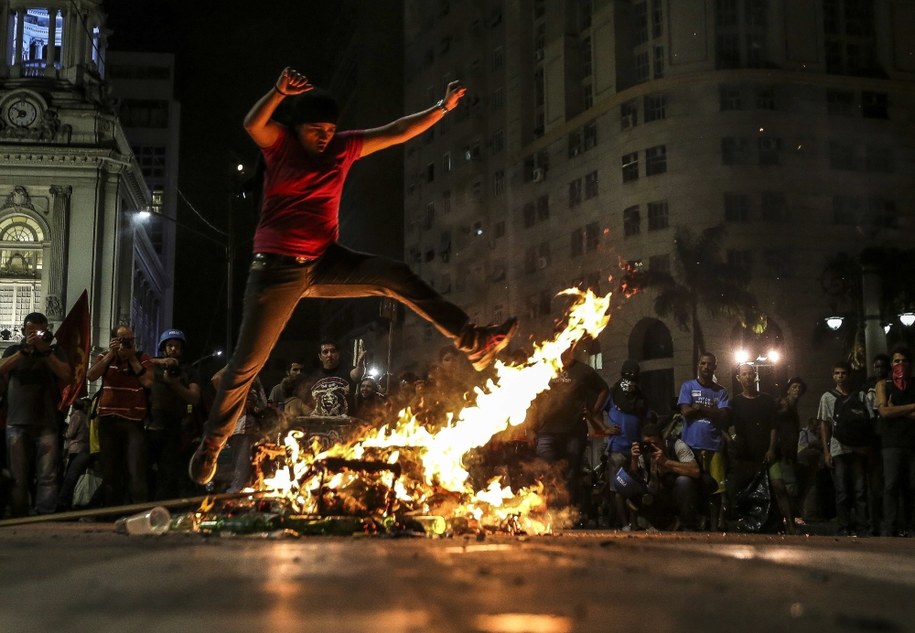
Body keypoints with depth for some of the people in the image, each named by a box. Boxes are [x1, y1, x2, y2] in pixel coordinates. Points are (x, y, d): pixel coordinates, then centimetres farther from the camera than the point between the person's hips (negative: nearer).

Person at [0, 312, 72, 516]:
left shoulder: (55, 351, 14)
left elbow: (66, 375, -2)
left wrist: (45, 351, -9)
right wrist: (25, 350, -13)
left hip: (47, 423, -1)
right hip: (17, 423, 1)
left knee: (47, 477, -9)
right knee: (18, 478, 1)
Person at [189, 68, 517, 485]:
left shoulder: (344, 148, 4)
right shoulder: (279, 143, -6)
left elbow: (397, 133, 1)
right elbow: (252, 124, -28)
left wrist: (442, 107, -11)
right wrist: (279, 92, -48)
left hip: (325, 264, 3)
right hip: (277, 270, -3)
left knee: (395, 276, -18)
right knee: (246, 363, 0)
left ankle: (473, 342, -19)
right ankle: (211, 443, 17)